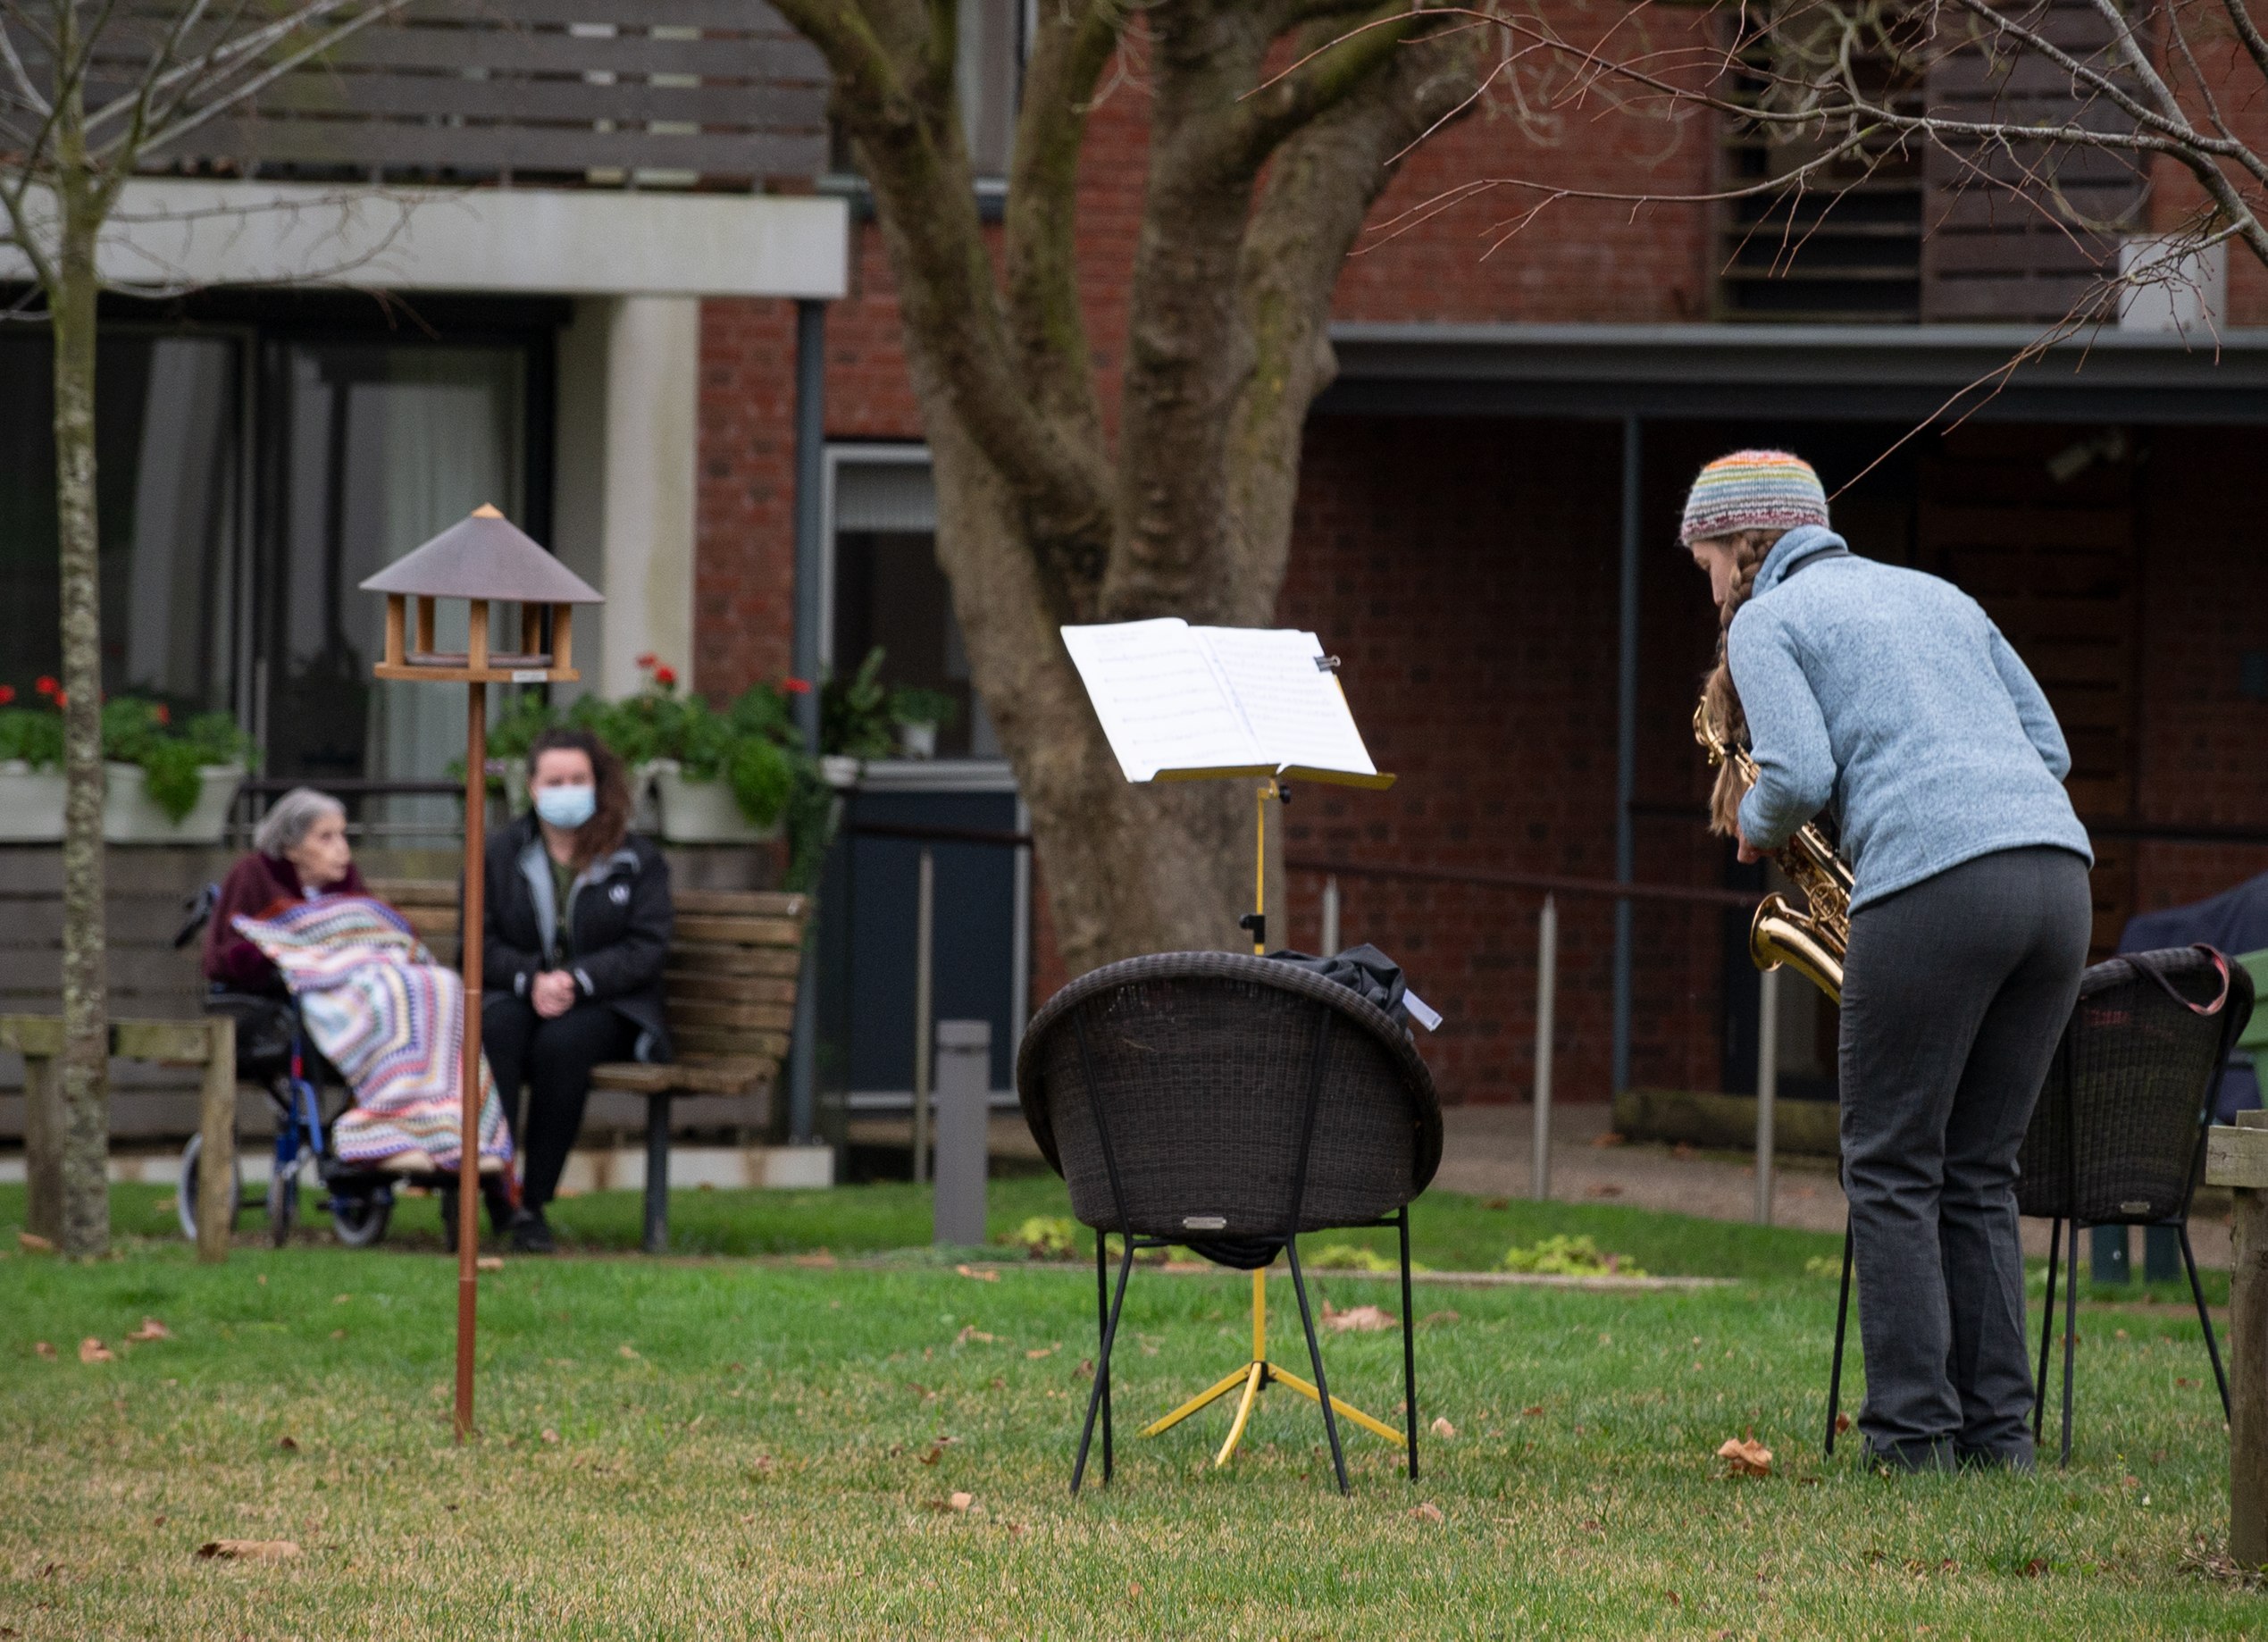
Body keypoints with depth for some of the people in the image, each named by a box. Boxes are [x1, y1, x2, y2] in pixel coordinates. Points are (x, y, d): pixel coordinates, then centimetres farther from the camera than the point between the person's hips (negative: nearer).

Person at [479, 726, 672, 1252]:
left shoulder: (638, 861, 8)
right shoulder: (501, 854, 12)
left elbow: (646, 948, -3)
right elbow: (480, 944, 4)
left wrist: (575, 980, -19)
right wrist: (532, 979, -17)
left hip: (607, 1007, -1)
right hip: (518, 996, 1)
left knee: (562, 1043, -36)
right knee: (498, 1026, -35)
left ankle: (533, 1203, -31)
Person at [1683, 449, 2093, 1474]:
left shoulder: (1766, 620, 8)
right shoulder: (1937, 595, 28)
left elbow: (1801, 773, -7)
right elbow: (2049, 749, 23)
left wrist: (1754, 827, 14)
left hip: (1930, 888, -6)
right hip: (2058, 876, 6)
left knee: (1892, 1175, 4)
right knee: (1978, 1176, 14)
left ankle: (1915, 1431, -1)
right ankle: (1998, 1428, 10)